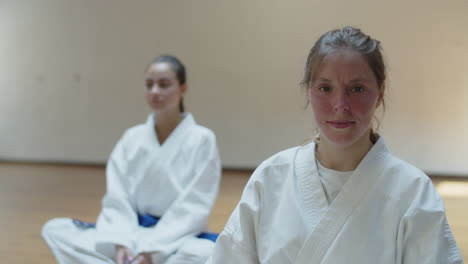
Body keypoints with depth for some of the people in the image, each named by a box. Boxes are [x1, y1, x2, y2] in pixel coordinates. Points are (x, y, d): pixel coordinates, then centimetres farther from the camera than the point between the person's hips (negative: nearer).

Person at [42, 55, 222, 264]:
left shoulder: (202, 139, -7)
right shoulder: (131, 138, 4)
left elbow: (194, 208, -12)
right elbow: (117, 200, -2)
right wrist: (121, 243, -21)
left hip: (177, 240, -4)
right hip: (134, 233, 4)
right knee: (55, 230, -13)